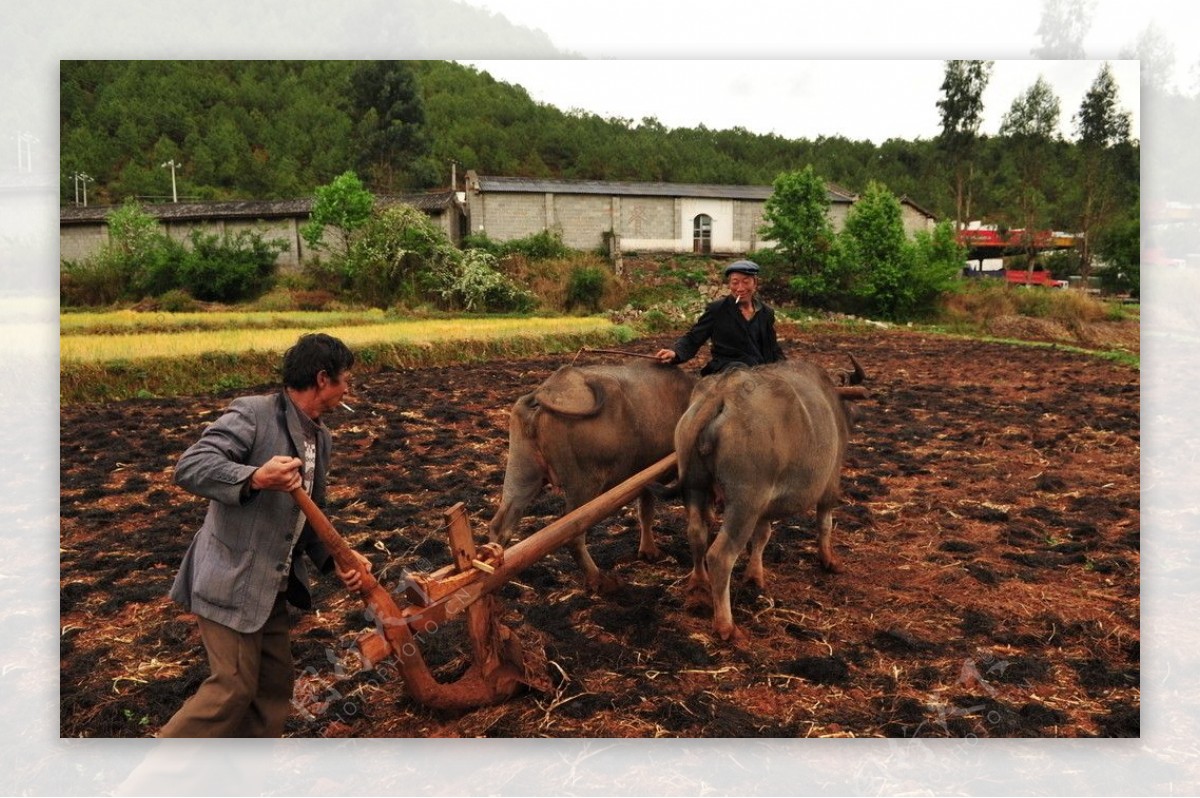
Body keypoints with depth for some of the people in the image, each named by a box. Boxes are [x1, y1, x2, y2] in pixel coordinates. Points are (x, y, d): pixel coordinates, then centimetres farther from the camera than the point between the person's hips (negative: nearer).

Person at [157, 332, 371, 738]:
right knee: (234, 687, -4)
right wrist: (255, 477, -39)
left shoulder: (321, 437, 10)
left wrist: (337, 559, 1)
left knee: (276, 681, 14)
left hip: (271, 584, 9)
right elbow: (189, 467, -24)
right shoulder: (252, 413, -16)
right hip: (231, 581, -9)